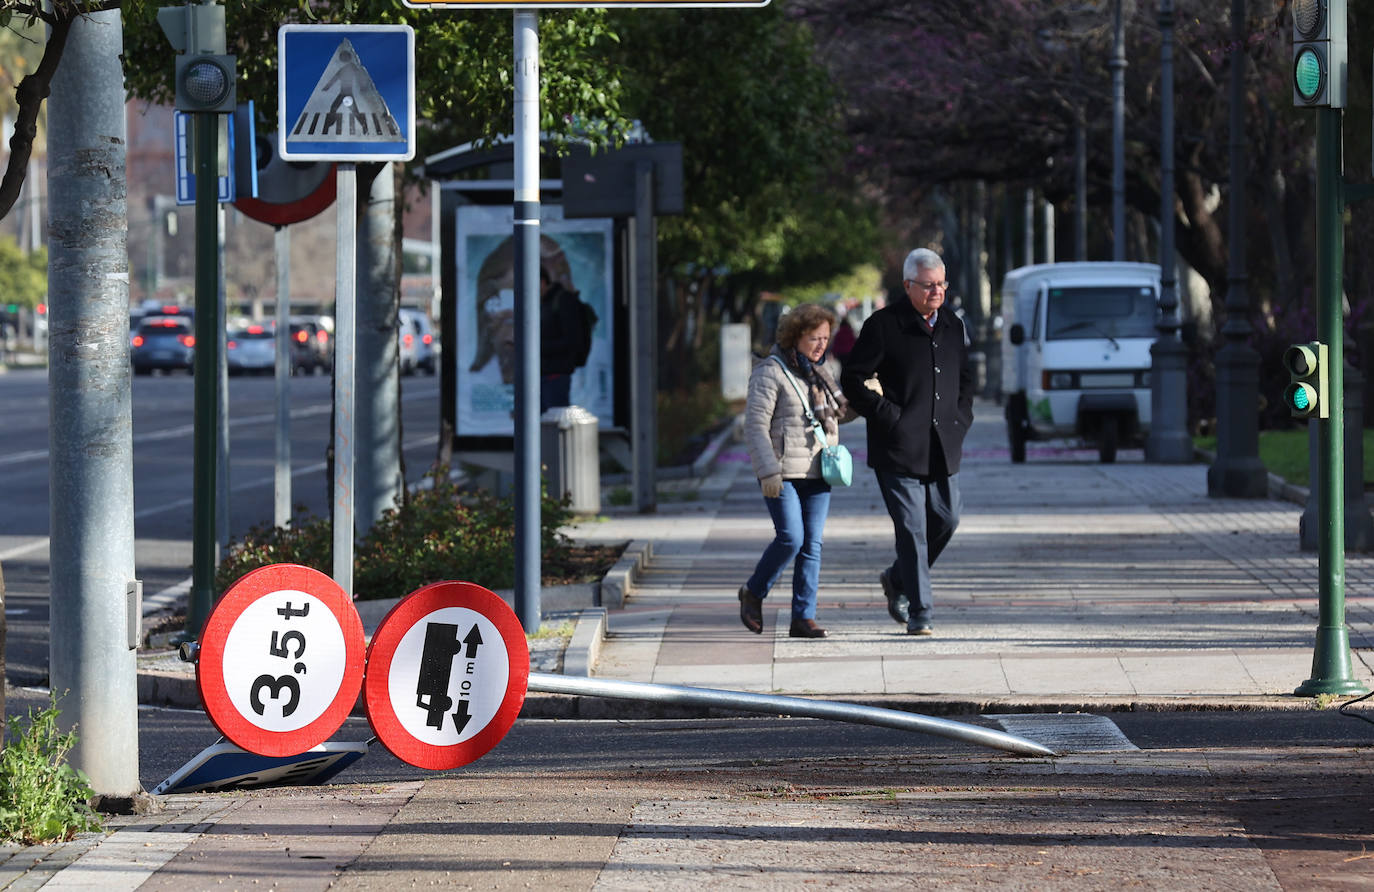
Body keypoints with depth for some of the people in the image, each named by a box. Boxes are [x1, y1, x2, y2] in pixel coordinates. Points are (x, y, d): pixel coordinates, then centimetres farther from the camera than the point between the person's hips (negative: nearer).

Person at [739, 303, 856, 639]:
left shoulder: (818, 374, 16)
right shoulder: (771, 372, -7)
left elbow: (839, 413, 29)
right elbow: (756, 425, -12)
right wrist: (768, 471, -20)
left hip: (816, 473, 7)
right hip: (782, 472, -7)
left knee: (812, 545, 1)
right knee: (790, 538, -14)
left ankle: (803, 617, 4)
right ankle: (753, 593, 10)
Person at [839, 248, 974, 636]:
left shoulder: (952, 325, 12)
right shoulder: (883, 325, -6)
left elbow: (965, 378, 26)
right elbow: (852, 379, -4)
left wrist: (962, 417, 10)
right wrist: (886, 415, -11)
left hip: (944, 446, 6)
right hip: (898, 447, -6)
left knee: (946, 519, 6)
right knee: (912, 528, -7)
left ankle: (898, 579, 30)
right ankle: (919, 612, -2)